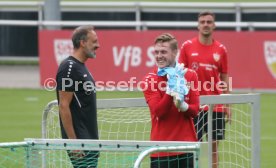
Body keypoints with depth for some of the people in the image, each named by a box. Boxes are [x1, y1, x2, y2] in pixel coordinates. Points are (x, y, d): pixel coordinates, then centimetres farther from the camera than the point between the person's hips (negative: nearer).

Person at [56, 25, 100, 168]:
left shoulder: (81, 67, 16)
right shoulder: (69, 68, -13)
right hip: (79, 141, -10)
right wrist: (73, 142, -21)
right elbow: (63, 106, -18)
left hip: (90, 139, 10)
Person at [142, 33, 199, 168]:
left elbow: (194, 110, 0)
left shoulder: (190, 75, 5)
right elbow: (158, 111, -14)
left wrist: (183, 106, -22)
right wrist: (171, 89, -25)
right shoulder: (150, 80, -2)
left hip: (186, 147, 2)